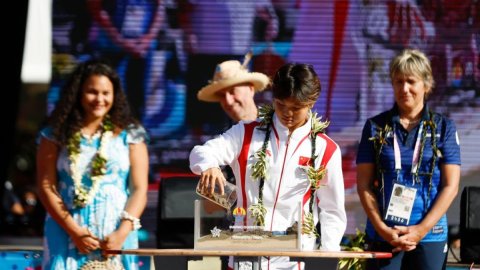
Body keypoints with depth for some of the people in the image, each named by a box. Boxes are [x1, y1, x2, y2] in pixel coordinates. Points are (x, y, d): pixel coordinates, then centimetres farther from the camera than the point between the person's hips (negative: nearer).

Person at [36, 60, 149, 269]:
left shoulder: (130, 135, 7)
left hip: (115, 236, 1)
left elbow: (139, 189, 3)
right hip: (67, 233, 0)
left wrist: (122, 232, -11)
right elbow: (46, 187, 2)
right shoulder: (57, 135, 6)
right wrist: (74, 231, -9)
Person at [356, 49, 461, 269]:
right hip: (383, 235, 0)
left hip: (430, 236, 0)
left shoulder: (443, 128, 6)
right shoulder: (375, 127, 8)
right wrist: (382, 228, -9)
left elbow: (450, 186, 2)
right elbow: (364, 184, 4)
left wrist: (421, 230, -9)